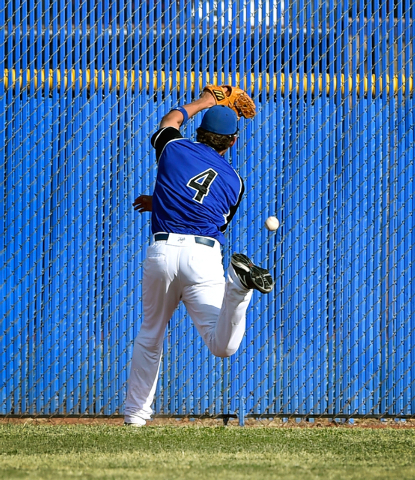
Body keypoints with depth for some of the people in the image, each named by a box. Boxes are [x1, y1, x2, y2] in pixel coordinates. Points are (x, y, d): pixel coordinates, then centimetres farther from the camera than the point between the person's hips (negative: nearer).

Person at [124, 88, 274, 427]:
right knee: (223, 346, -12)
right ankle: (238, 284, -38)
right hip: (204, 256, -1)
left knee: (150, 336, 20)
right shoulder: (234, 181, 15)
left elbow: (172, 119, 36)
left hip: (161, 250, 1)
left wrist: (201, 103, 54)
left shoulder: (174, 148, 11)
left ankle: (136, 412, 23)